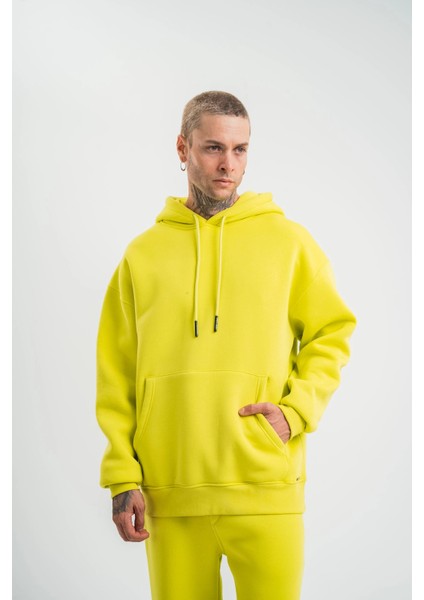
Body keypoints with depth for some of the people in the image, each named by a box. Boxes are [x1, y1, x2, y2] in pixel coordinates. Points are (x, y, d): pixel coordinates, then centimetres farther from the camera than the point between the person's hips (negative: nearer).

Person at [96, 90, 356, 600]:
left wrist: (295, 410, -7)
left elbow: (332, 333, 9)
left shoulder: (287, 240, 7)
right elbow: (116, 372, 7)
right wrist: (122, 476, 0)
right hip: (169, 492, 1)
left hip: (265, 488, -1)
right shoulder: (143, 253, 9)